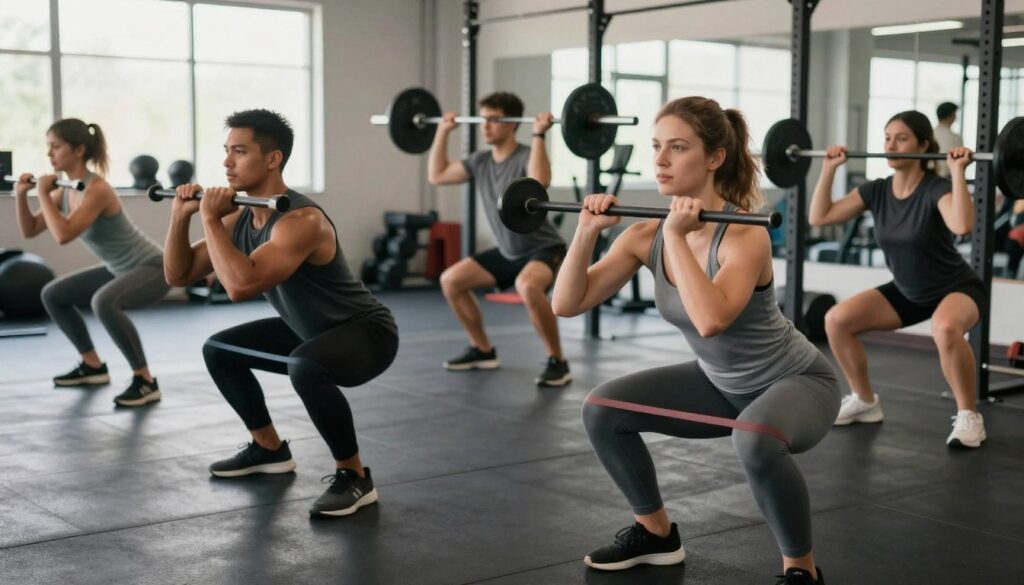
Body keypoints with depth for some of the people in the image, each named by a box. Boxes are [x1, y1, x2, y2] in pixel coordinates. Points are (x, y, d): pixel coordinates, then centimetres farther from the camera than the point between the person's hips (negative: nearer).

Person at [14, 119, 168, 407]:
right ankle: (93, 366, 24)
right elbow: (29, 230, 8)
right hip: (120, 269, 10)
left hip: (152, 267, -10)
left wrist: (43, 193, -26)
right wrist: (21, 195, -6)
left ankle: (145, 381, -24)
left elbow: (63, 235, -37)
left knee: (104, 302, -37)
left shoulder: (97, 189, -26)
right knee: (52, 295, 16)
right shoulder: (65, 191, 1)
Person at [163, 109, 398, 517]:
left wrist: (209, 217, -33)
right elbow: (178, 274, 4)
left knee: (305, 367, -39)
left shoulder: (301, 220, -31)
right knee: (218, 350, 15)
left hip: (366, 333, -9)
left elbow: (241, 285, -44)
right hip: (312, 332, 9)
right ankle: (269, 450, 27)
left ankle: (354, 476, -18)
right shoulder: (240, 219, -3)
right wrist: (181, 216, -11)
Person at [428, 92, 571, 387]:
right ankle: (482, 350, 19)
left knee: (527, 286, -40)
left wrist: (539, 135, -41)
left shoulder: (525, 157, -22)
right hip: (507, 252, 9)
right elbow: (437, 175, 11)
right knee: (451, 280, 8)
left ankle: (558, 362, -24)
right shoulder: (481, 161, 1)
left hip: (544, 249, -9)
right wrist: (443, 131, 10)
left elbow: (539, 182, -45)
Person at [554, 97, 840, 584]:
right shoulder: (646, 235, -11)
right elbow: (566, 304, -11)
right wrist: (587, 231, -22)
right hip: (722, 384, 7)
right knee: (602, 409, -4)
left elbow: (710, 320, -47)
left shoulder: (744, 234, -29)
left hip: (797, 382, -7)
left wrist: (677, 236, -40)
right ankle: (656, 533, 17)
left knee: (755, 438, -39)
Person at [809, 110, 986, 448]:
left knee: (946, 329, -41)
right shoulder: (877, 191, -6)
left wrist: (958, 172, -44)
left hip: (957, 289, -6)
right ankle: (865, 402, 8)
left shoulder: (936, 188, -24)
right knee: (837, 320, -11)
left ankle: (968, 417, -20)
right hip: (907, 292, 6)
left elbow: (962, 225, -45)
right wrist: (829, 168, -8)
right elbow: (819, 217, -6)